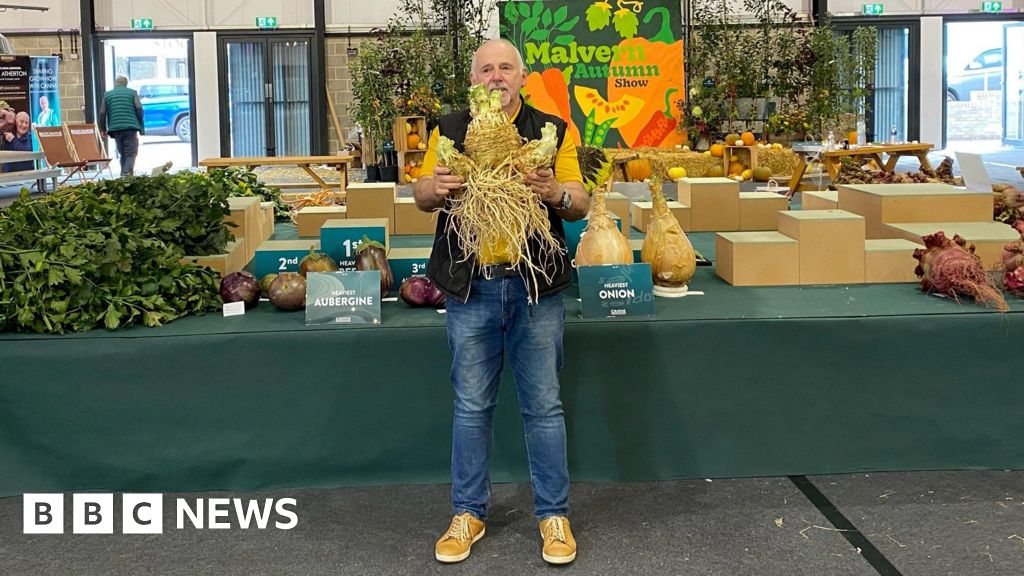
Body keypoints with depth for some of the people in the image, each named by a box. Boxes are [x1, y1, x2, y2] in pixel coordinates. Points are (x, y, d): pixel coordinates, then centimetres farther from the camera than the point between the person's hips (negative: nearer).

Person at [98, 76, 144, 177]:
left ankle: (124, 175, 10)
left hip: (115, 128, 3)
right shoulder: (132, 93, 9)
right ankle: (127, 174, -22)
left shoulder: (107, 95, 14)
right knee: (131, 153, -4)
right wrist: (141, 126, 3)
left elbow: (102, 113, 9)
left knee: (122, 154, 14)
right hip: (130, 127, -3)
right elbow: (139, 109, -2)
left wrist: (103, 129, 18)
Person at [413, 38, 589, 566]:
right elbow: (421, 197, 10)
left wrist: (557, 192, -21)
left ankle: (553, 513, 18)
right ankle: (468, 512, 23)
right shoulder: (449, 131, 8)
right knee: (471, 406, 10)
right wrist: (434, 187, -14)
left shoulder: (552, 131, 4)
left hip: (536, 287, -1)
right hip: (470, 287, 1)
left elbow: (581, 206, 2)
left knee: (543, 406, 6)